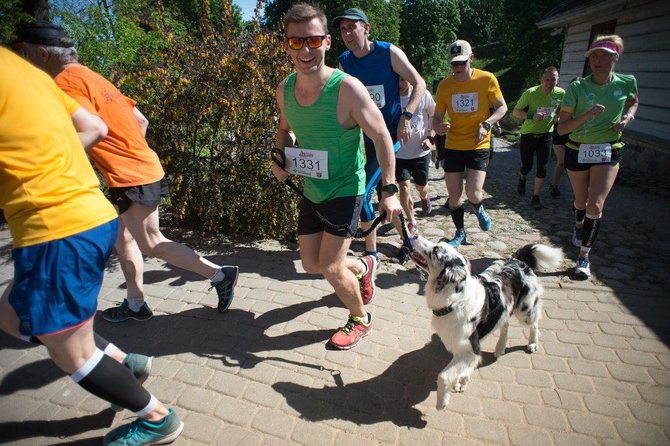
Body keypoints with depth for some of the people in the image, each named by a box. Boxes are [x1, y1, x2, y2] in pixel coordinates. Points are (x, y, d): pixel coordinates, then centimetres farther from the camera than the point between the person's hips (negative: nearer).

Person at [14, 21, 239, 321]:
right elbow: (141, 121, 18)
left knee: (150, 243, -5)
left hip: (133, 177, -10)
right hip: (139, 168, 10)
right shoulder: (94, 78, 18)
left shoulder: (68, 80, -11)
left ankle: (220, 275, 0)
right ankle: (135, 305, 25)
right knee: (123, 238, 15)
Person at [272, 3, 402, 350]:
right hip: (311, 190, 7)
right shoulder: (285, 89, -4)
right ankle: (363, 267, 45)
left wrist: (389, 190, -21)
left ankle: (360, 319, 23)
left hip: (346, 189, -6)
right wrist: (280, 157, -5)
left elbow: (381, 136, -16)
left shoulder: (347, 88, -22)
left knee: (330, 267, -9)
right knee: (311, 265, 14)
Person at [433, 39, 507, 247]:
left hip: (478, 146, -2)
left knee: (473, 192, -14)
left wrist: (486, 124, -16)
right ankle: (460, 232, 26)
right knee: (454, 193, 4)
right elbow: (437, 116, 5)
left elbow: (502, 107, 2)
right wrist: (437, 127, -18)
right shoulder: (444, 85, -1)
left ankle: (479, 210, 25)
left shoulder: (487, 79, -7)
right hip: (453, 146, 2)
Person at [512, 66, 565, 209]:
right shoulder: (530, 93, -17)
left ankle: (536, 197, 10)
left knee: (542, 168, -2)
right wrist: (531, 116, -28)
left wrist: (559, 116, -6)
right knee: (527, 166, 10)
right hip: (528, 134, -2)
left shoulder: (561, 94, -6)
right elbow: (515, 112, -13)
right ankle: (522, 180, 47)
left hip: (546, 135, 2)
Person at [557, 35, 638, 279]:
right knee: (581, 201, 16)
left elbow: (633, 103, 18)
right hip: (578, 150, 0)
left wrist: (628, 117, -3)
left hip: (609, 151, 0)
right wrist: (588, 115, -30)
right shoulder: (577, 87, -12)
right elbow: (561, 128, -15)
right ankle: (578, 226, 51)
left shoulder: (627, 83, -5)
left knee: (595, 205, -10)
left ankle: (584, 256, 2)